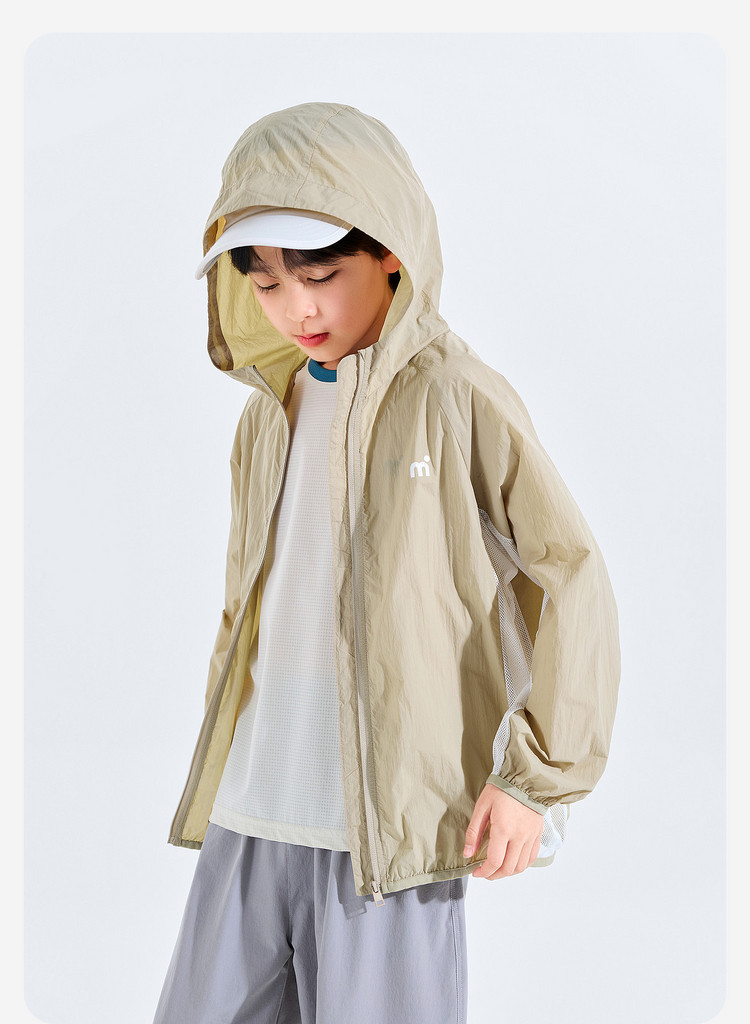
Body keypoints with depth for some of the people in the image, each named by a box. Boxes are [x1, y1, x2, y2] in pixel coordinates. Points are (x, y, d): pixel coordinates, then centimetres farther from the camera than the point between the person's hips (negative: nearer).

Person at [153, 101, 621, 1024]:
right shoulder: (269, 409, 11)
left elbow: (572, 578, -8)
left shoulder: (458, 398, -8)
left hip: (389, 822, -6)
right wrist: (216, 761, 17)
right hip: (250, 811, 6)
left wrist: (537, 778, -9)